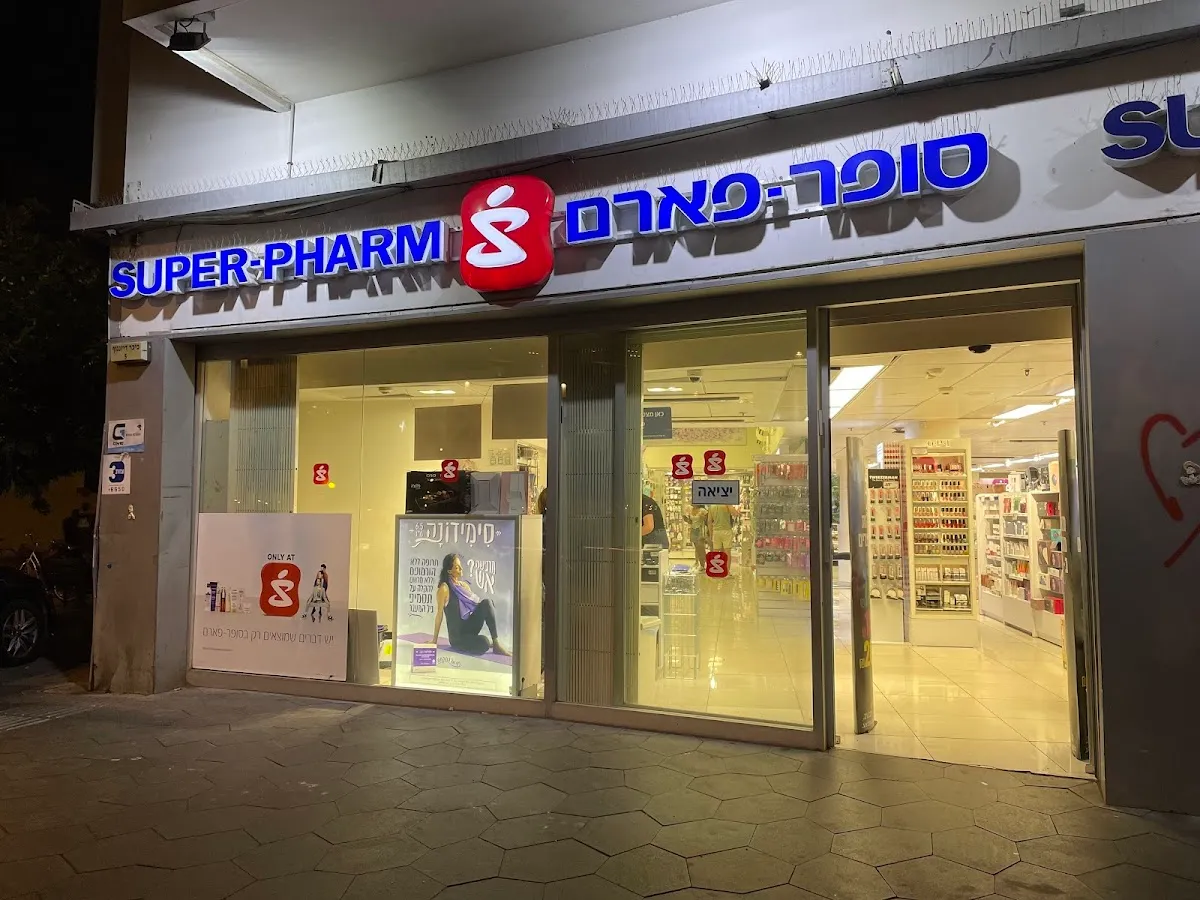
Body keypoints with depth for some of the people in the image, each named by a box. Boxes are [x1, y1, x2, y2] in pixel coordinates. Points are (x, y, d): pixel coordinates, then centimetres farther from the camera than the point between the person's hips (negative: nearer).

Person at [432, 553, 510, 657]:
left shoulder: (465, 584, 11)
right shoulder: (444, 588, -9)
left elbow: (476, 603, 15)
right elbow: (440, 614, -7)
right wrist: (434, 640, -3)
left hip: (469, 628, 6)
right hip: (457, 636, -6)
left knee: (486, 603, -20)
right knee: (484, 643, -35)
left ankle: (496, 644, -17)